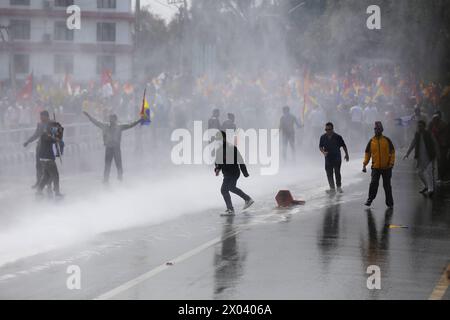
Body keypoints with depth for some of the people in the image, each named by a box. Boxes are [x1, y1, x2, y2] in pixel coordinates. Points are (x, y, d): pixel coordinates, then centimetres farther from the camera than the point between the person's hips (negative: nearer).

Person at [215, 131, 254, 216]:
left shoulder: (231, 148, -18)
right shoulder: (219, 150, 6)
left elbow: (240, 160, -16)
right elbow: (218, 162, 16)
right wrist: (217, 169, -2)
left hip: (233, 173, -9)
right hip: (227, 173, 9)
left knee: (224, 189, -11)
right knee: (231, 188, 25)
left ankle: (230, 210, -6)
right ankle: (248, 199, 41)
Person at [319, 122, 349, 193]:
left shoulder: (337, 137, -7)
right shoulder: (323, 137, 0)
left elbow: (343, 146, 4)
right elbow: (320, 146, 8)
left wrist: (346, 155, 9)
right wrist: (323, 152, -12)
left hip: (337, 159, -3)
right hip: (328, 159, 3)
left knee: (337, 173, -2)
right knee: (329, 174, 3)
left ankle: (339, 187, 14)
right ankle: (332, 188, 13)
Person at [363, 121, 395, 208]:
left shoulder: (387, 140, 0)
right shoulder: (371, 141, 3)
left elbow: (392, 152, 2)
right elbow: (367, 153, 9)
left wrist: (391, 163, -9)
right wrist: (364, 164, 1)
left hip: (386, 167, -1)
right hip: (375, 167, 1)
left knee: (387, 185, 6)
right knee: (373, 184, -12)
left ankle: (389, 203, 14)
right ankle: (370, 199, 3)